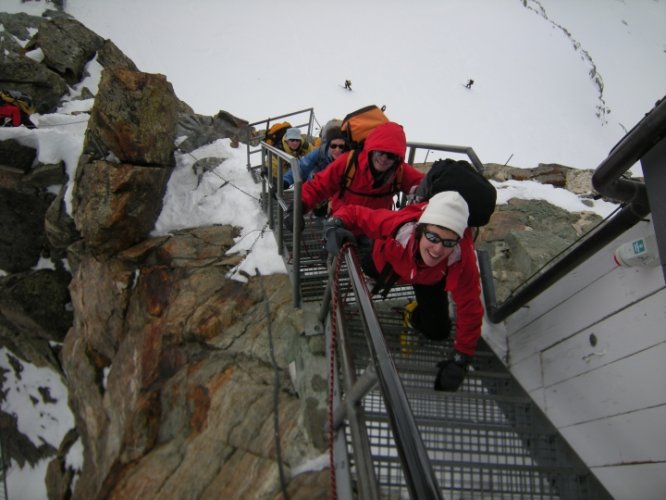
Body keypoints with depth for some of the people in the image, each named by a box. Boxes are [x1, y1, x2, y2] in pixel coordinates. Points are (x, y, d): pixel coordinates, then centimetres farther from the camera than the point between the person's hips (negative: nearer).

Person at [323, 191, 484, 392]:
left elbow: (469, 309, -33)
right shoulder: (397, 224, -48)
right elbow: (354, 213, -32)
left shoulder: (463, 259, -45)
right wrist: (335, 225, -54)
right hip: (389, 260, 1)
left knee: (437, 332, -3)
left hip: (429, 279, 0)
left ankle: (415, 313, 29)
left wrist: (460, 359, -28)